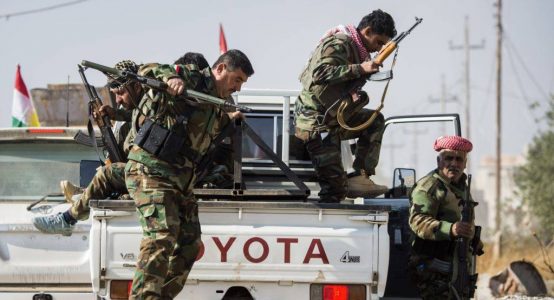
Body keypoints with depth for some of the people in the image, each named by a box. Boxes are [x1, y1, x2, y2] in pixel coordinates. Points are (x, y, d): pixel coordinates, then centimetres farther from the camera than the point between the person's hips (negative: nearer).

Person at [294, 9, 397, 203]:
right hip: (317, 123, -9)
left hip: (333, 119, 9)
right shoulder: (338, 43, -14)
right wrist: (359, 69, -28)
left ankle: (360, 176, 3)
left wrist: (356, 97, 0)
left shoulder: (355, 49, 14)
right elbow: (319, 74, -30)